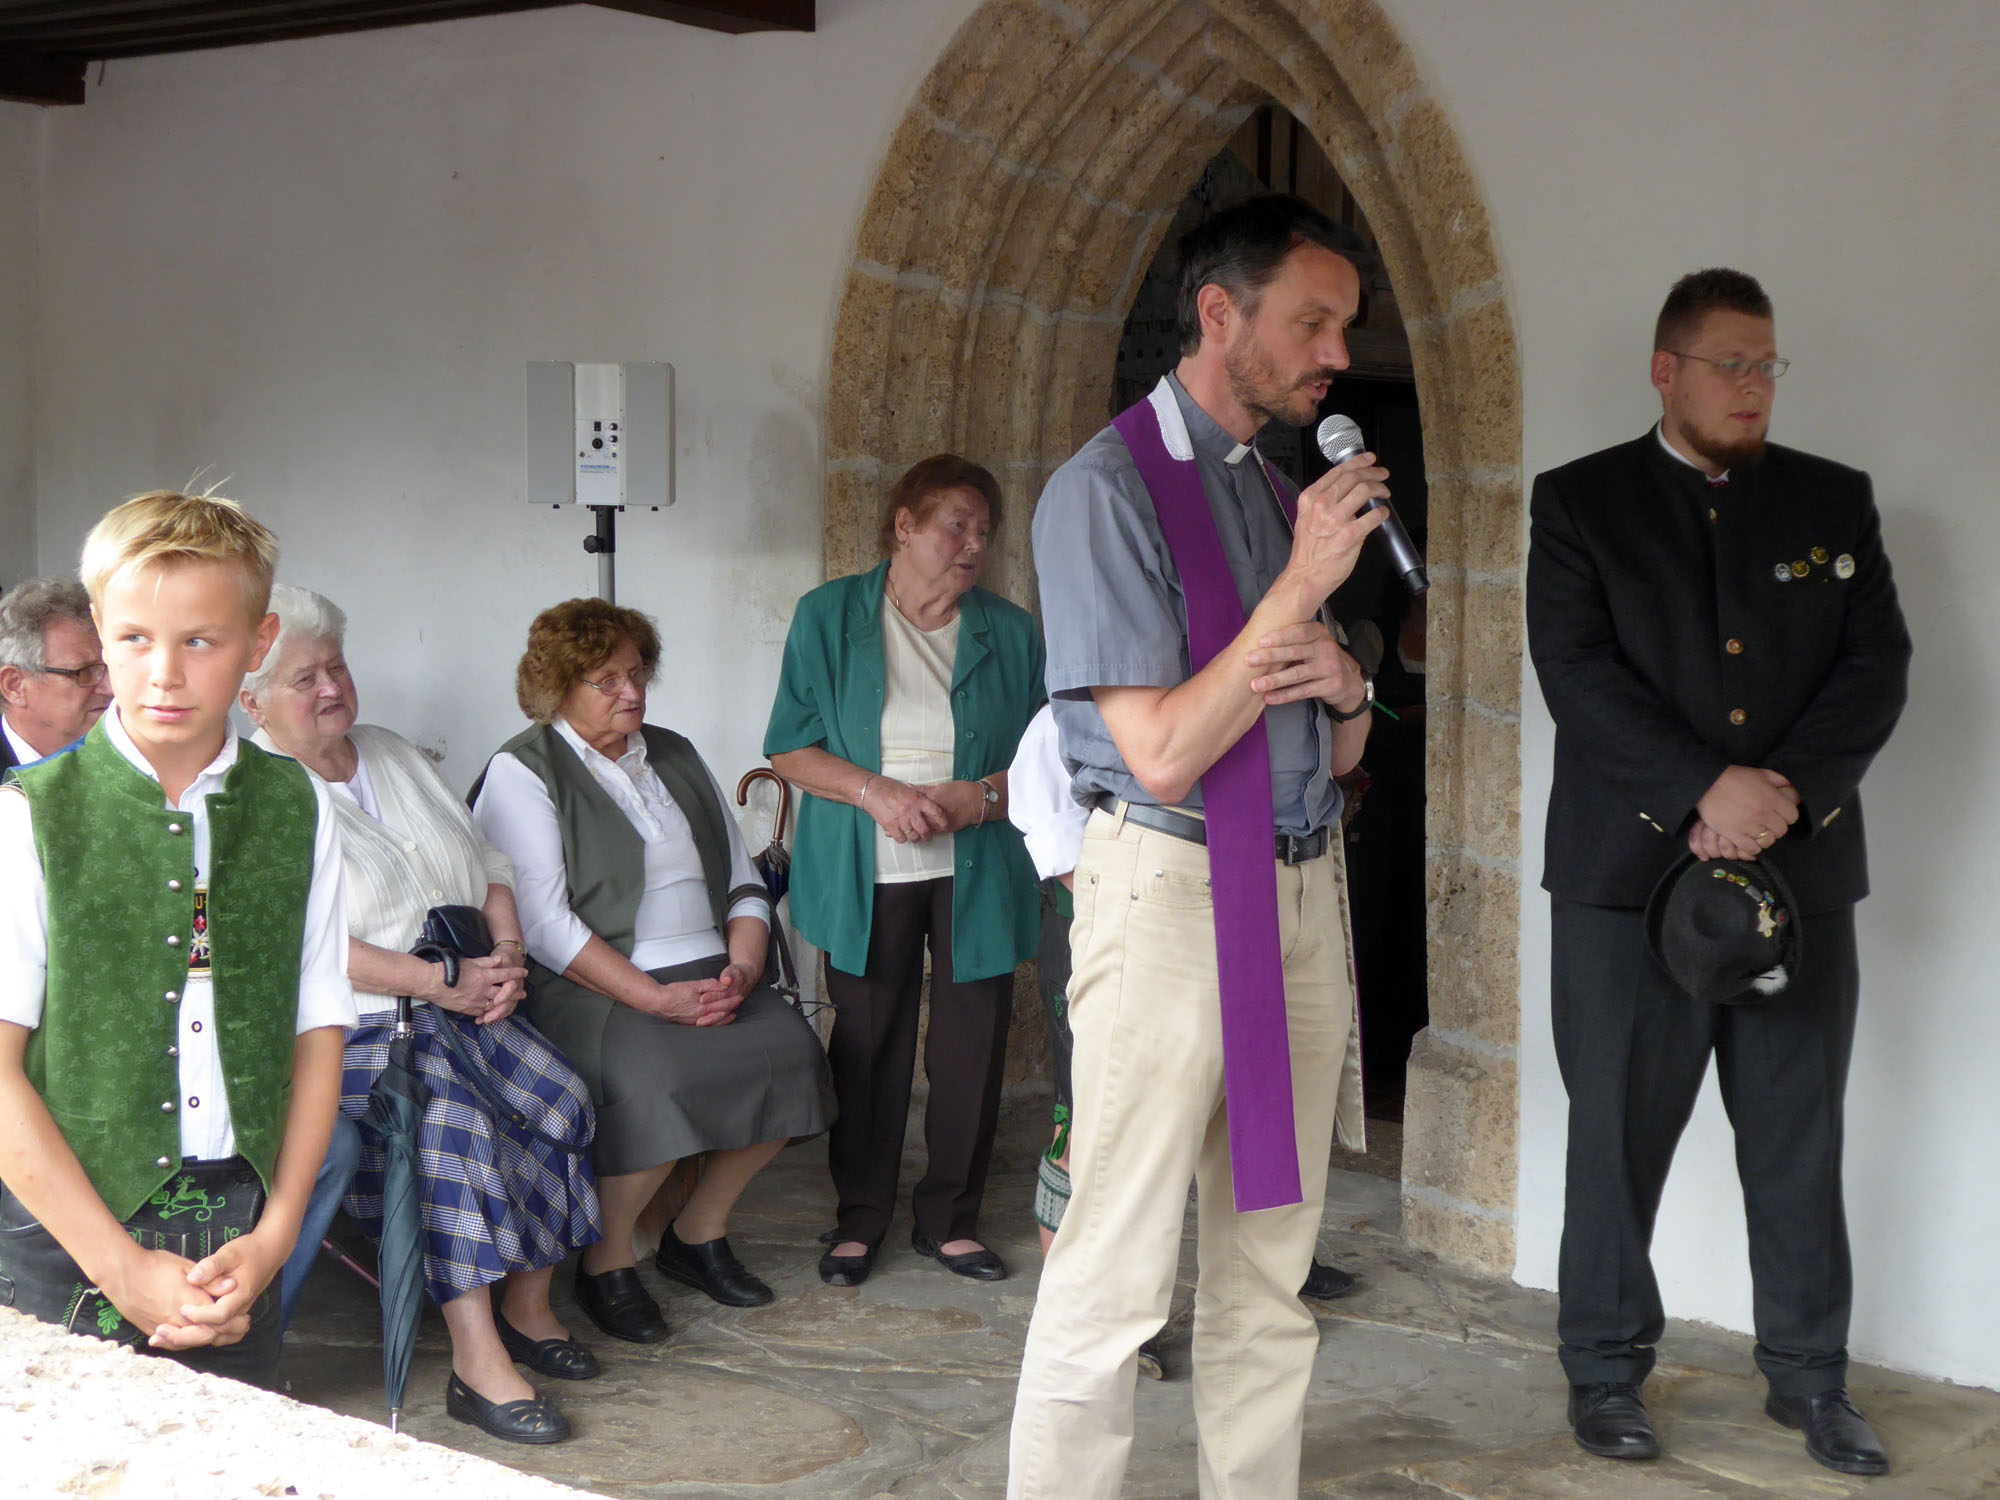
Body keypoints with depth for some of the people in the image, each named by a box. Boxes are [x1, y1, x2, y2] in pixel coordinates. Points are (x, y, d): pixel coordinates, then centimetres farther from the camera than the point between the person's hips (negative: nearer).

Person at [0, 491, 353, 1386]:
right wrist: (120, 1265, -12)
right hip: (74, 1229, -2)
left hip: (240, 1235, 2)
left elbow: (317, 1035, 6)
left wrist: (275, 1234, -4)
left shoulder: (298, 808, 5)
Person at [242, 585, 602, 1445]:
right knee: (453, 1120, -30)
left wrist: (505, 957, -2)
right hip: (351, 1025, -7)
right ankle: (478, 1365, -29)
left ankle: (527, 1307, 1)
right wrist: (441, 982, -19)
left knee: (558, 1099, -14)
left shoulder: (393, 756, 18)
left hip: (463, 1003, 7)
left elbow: (490, 869, 19)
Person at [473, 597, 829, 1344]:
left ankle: (698, 1233, 1)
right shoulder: (521, 772, 0)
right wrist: (656, 999, -19)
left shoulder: (675, 756, 20)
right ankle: (606, 1263, -10)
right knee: (654, 1076, -34)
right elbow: (544, 923, -12)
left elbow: (744, 882, 18)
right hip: (587, 989, -6)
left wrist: (742, 966, -4)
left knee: (789, 1049, -20)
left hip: (708, 974, 6)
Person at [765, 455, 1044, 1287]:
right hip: (868, 875, -1)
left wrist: (981, 797, -12)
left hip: (977, 873, 2)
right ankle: (859, 1217, 19)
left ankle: (950, 1217, 18)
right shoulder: (829, 617, 3)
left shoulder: (1009, 631, 8)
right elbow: (790, 749, 1)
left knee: (972, 1048, 2)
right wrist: (876, 792, -14)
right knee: (867, 1046, 4)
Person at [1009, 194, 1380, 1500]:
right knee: (1116, 1277, -6)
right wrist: (1301, 587, -15)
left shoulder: (1284, 493, 15)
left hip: (1302, 892, 8)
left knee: (1271, 1269, 11)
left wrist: (1347, 685, -3)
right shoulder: (1107, 491, -8)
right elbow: (1162, 755, -15)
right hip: (1174, 892, -7)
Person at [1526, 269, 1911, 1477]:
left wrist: (1784, 792, -13)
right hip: (1630, 868, -2)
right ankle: (1608, 1371, 18)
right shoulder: (1580, 503, 3)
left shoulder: (1836, 502, 11)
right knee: (1621, 1137, 5)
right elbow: (1578, 672, -8)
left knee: (1800, 1140, 8)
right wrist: (1709, 788, -18)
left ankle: (1811, 1377, 21)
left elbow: (1879, 667, 2)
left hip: (1801, 868, 3)